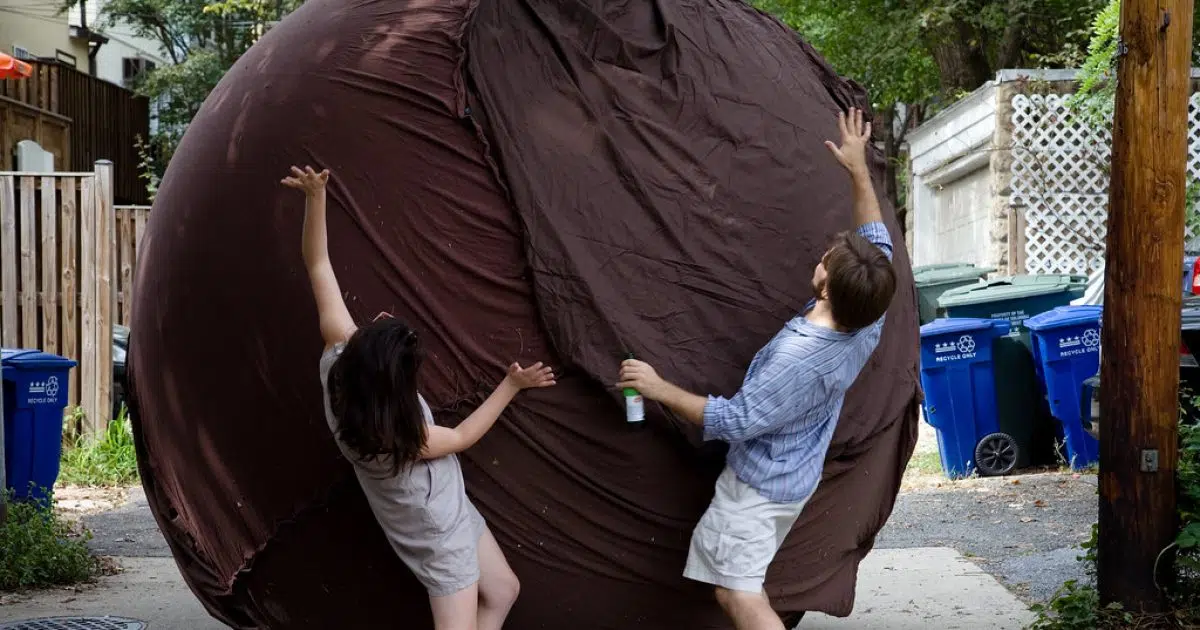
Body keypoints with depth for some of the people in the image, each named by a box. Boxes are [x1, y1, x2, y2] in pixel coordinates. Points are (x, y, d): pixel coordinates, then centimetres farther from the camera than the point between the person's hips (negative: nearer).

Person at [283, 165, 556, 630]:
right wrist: (511, 385, -12)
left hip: (446, 507, 8)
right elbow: (462, 436, -17)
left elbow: (319, 267, -21)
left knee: (502, 592, 20)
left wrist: (315, 198, -31)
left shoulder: (339, 356, -21)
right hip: (438, 530, -8)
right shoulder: (391, 437, -36)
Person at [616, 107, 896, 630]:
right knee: (746, 585, 24)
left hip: (760, 484, -9)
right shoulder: (867, 326, -11)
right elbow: (877, 247, 5)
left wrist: (660, 388, -23)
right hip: (795, 479, 9)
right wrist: (859, 171, 8)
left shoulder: (798, 357, -35)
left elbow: (735, 421, -29)